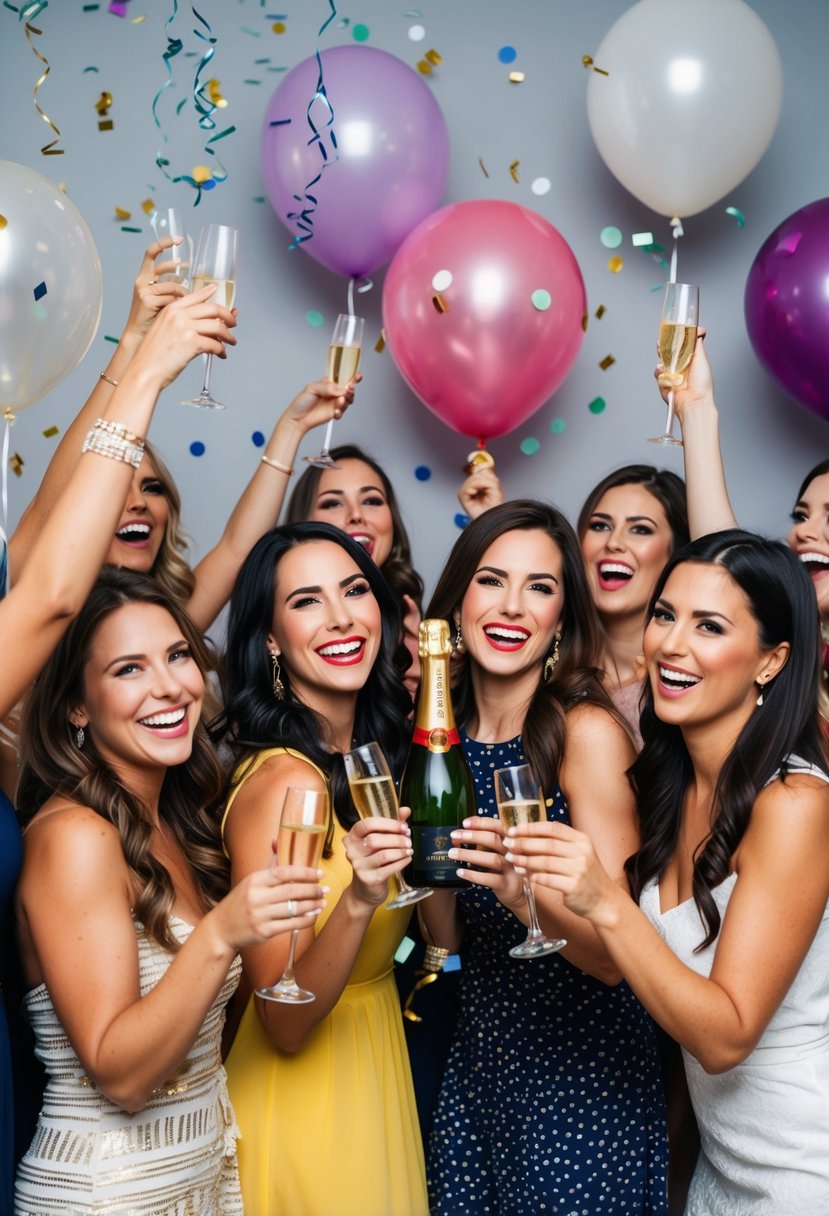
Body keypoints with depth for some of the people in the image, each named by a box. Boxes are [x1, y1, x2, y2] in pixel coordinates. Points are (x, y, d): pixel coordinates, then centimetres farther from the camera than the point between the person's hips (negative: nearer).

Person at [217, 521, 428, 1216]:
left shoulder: (368, 756, -2)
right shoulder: (281, 782, -24)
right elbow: (284, 1024, -22)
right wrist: (357, 899, -39)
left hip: (375, 1079, 7)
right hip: (305, 1098, -7)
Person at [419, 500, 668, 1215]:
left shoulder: (587, 730, -16)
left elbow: (613, 955, -18)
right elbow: (446, 939, 3)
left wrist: (525, 890, -36)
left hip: (581, 1069, -5)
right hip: (478, 1058, 5)